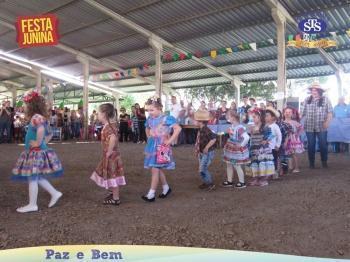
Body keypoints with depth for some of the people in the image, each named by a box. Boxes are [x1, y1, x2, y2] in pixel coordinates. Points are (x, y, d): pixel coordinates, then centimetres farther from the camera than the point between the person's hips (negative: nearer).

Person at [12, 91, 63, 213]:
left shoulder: (36, 117, -18)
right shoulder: (41, 117, 13)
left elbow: (41, 130, -38)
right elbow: (49, 134, 22)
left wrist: (38, 143, -26)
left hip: (35, 152, -10)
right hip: (38, 152, 10)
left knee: (32, 178, 0)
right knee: (37, 177, 16)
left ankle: (32, 205, 10)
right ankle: (55, 193, 21)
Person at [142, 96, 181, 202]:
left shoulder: (166, 118, -15)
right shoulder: (150, 119, 6)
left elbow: (178, 128, -21)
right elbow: (147, 129, 27)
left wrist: (170, 141, -18)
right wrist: (149, 138, 13)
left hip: (161, 147, -7)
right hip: (152, 146, 7)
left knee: (155, 169, -6)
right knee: (158, 169, 14)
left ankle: (151, 194, 1)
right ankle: (166, 188, 32)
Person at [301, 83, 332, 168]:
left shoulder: (325, 99, 0)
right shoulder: (307, 100, 6)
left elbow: (330, 112, -1)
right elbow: (303, 112, 7)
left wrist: (327, 121, -13)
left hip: (321, 127, -1)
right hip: (309, 127, 1)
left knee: (323, 144, 5)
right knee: (311, 145, 7)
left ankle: (324, 161, 21)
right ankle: (311, 162, 18)